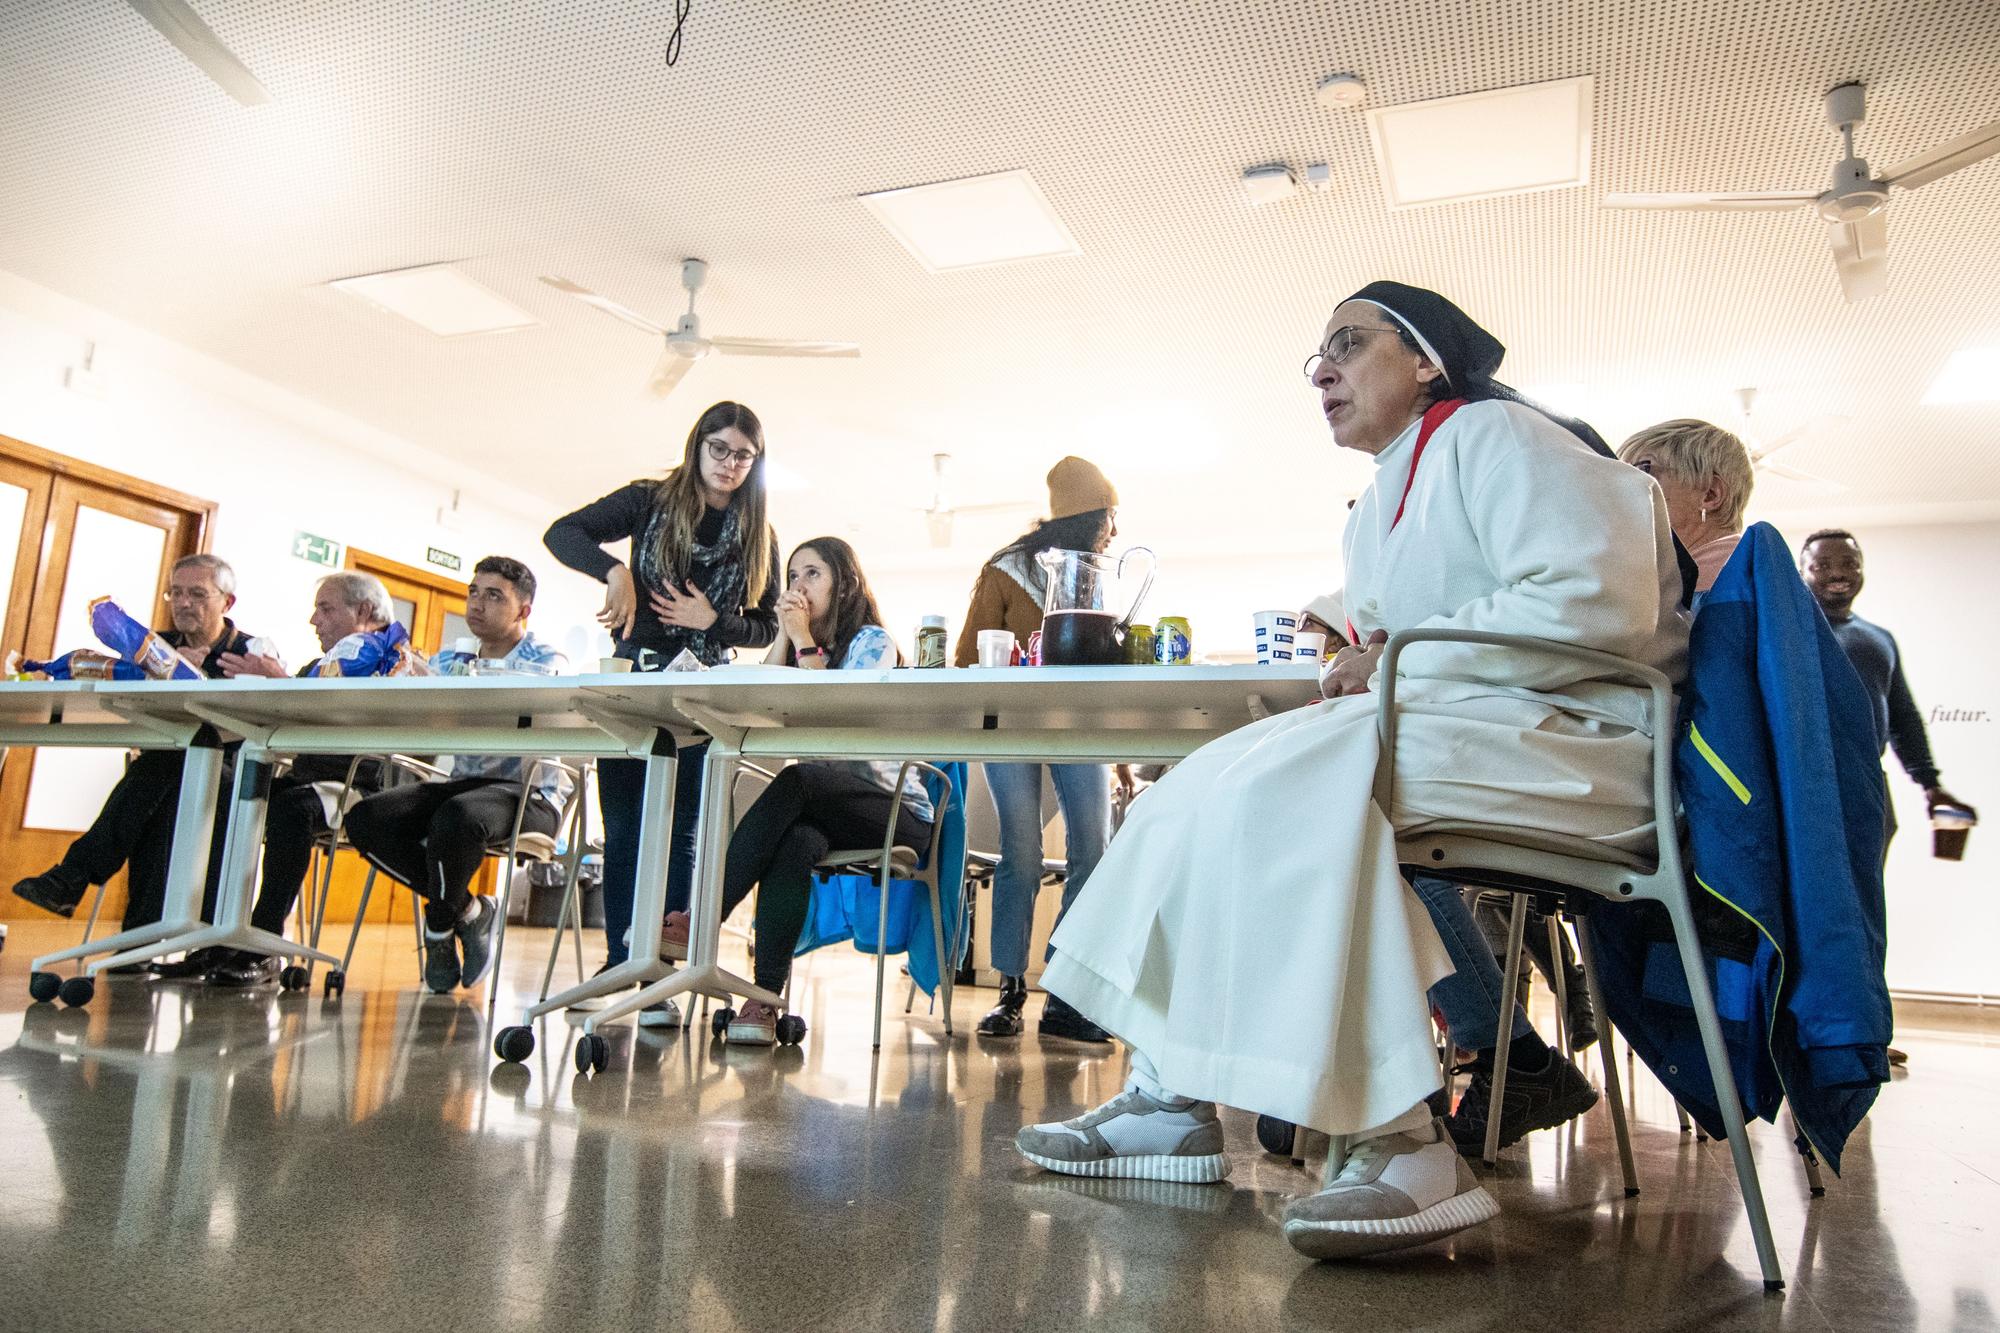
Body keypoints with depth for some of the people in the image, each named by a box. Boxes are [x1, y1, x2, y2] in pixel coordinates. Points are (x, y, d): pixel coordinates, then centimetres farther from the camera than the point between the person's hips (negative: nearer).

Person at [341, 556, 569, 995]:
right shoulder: (449, 660, 16)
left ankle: (441, 926, -7)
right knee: (365, 818, -17)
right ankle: (468, 910, -7)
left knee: (456, 818, -36)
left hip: (531, 797, -6)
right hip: (464, 783, 6)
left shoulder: (546, 662, -2)